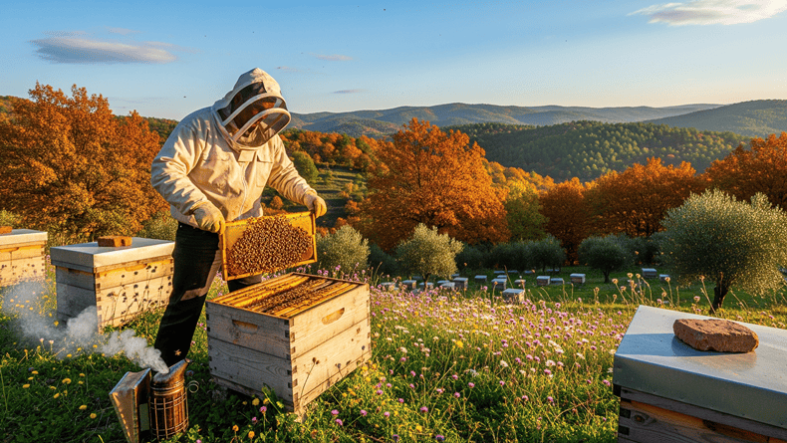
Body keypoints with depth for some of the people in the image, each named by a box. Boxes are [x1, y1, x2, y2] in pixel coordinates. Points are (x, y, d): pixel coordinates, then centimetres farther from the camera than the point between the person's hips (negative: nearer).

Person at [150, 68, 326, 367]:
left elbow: (283, 173, 13)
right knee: (186, 303, 3)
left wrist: (308, 195, -4)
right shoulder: (200, 126, -17)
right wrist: (198, 206, -37)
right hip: (201, 231, -5)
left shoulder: (268, 138, 2)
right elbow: (164, 170, -23)